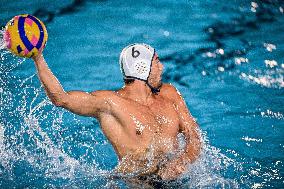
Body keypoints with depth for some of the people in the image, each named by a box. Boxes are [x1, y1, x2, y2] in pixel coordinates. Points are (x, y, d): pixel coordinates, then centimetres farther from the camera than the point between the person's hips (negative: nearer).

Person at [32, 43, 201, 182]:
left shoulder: (169, 93, 12)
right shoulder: (111, 102, -5)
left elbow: (194, 137, 9)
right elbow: (61, 98, -15)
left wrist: (181, 162, -12)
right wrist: (39, 59, -22)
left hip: (175, 180, 5)